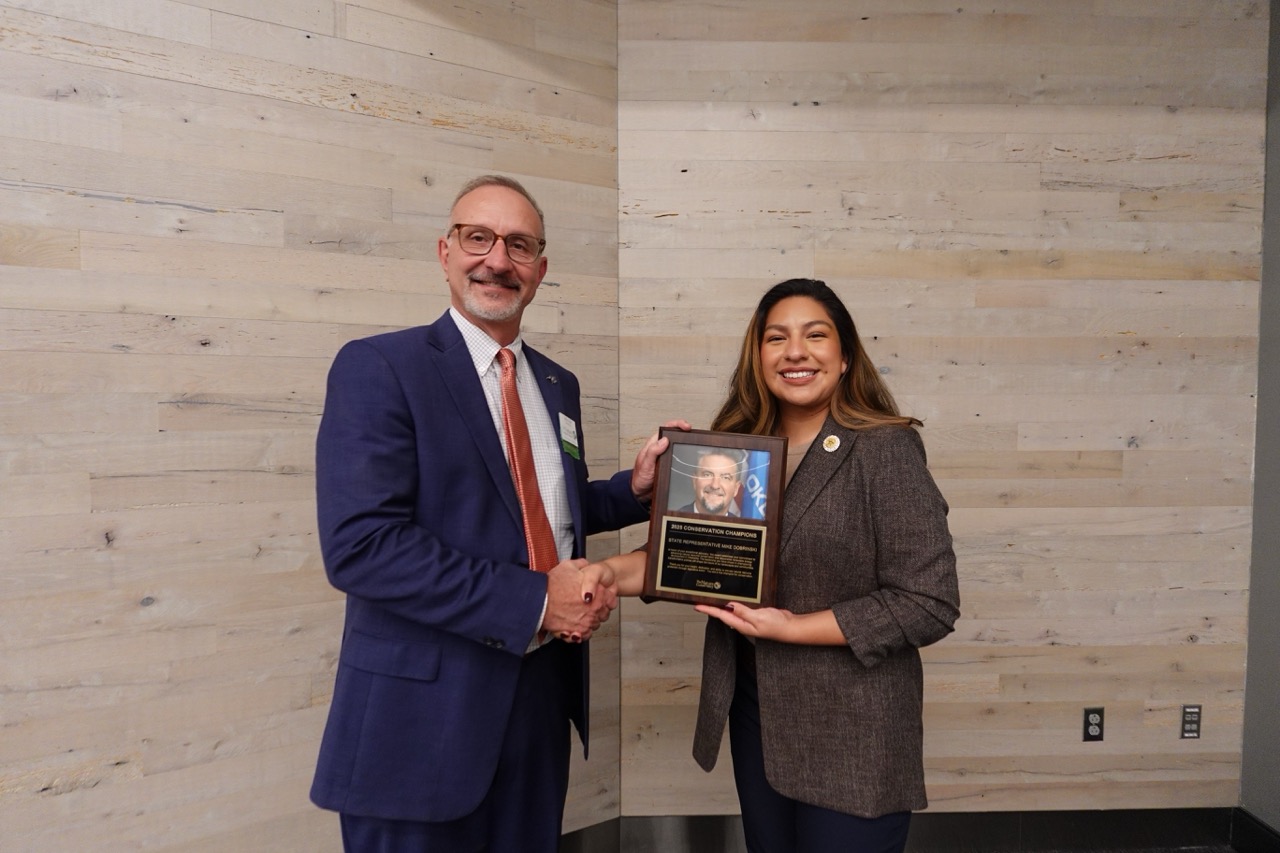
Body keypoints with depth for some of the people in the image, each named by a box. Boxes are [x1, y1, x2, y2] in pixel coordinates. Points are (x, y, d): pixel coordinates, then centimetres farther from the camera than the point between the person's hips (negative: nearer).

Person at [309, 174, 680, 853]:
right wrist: (535, 601, -21)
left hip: (542, 694, 6)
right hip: (423, 709, -6)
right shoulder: (377, 367, -11)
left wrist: (633, 489, 1)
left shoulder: (558, 385, 10)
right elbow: (358, 544, -21)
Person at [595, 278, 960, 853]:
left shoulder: (885, 452, -15)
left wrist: (792, 629, -20)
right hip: (753, 712, 5)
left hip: (852, 734, -5)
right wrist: (615, 572, -13)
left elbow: (930, 603, -17)